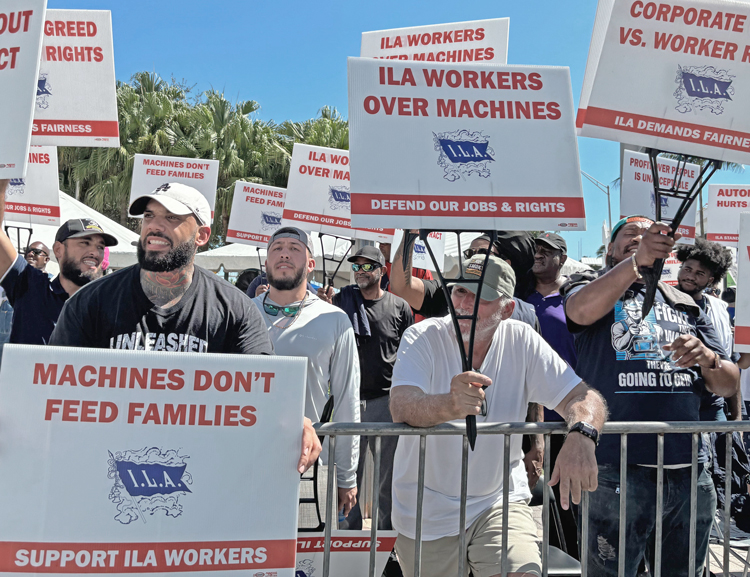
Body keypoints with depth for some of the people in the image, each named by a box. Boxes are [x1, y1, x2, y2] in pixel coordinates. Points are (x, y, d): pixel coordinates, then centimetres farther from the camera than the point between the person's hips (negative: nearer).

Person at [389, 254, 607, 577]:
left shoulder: (521, 341, -8)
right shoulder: (422, 338, -13)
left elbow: (583, 396, -13)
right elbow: (401, 407, -29)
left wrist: (581, 436, -36)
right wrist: (447, 405, -51)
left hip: (500, 501, 1)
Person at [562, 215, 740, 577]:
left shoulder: (687, 306, 18)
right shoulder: (591, 287, 6)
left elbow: (728, 386, 14)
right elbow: (581, 311, -20)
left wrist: (706, 358, -8)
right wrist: (636, 260, -27)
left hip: (690, 474, 5)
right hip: (618, 470, -4)